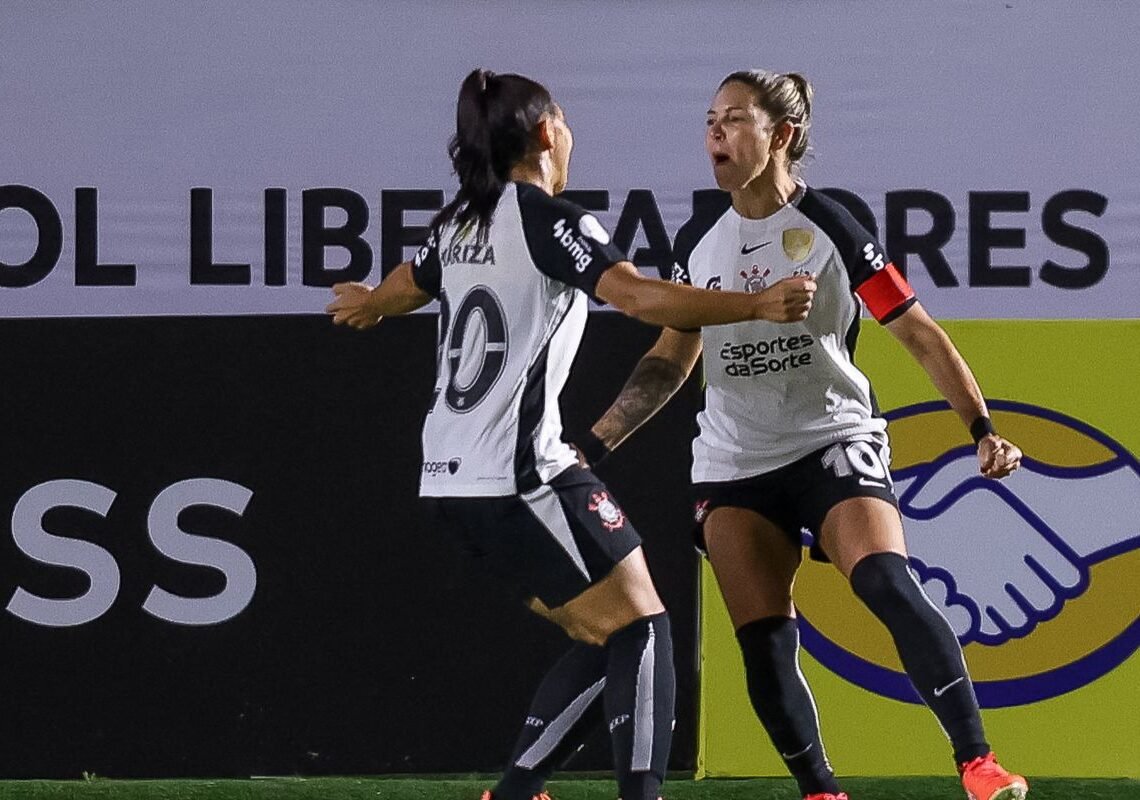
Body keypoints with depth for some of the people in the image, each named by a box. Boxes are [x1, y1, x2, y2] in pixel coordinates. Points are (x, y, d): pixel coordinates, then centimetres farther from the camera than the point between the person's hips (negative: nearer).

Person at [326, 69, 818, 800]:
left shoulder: (461, 224, 16)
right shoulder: (547, 221, -9)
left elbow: (398, 292, 38)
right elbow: (640, 297, -25)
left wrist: (367, 304, 62)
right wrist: (759, 306, -29)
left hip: (454, 479, 9)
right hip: (520, 473, -9)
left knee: (602, 643, 12)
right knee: (642, 629, -6)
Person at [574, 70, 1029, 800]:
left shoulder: (830, 230, -9)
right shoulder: (698, 241, 6)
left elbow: (922, 336, -6)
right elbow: (670, 361, 17)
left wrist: (983, 429, -16)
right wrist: (595, 444, 11)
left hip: (834, 442, -5)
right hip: (735, 465, 5)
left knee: (887, 584, -27)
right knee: (763, 645, -6)